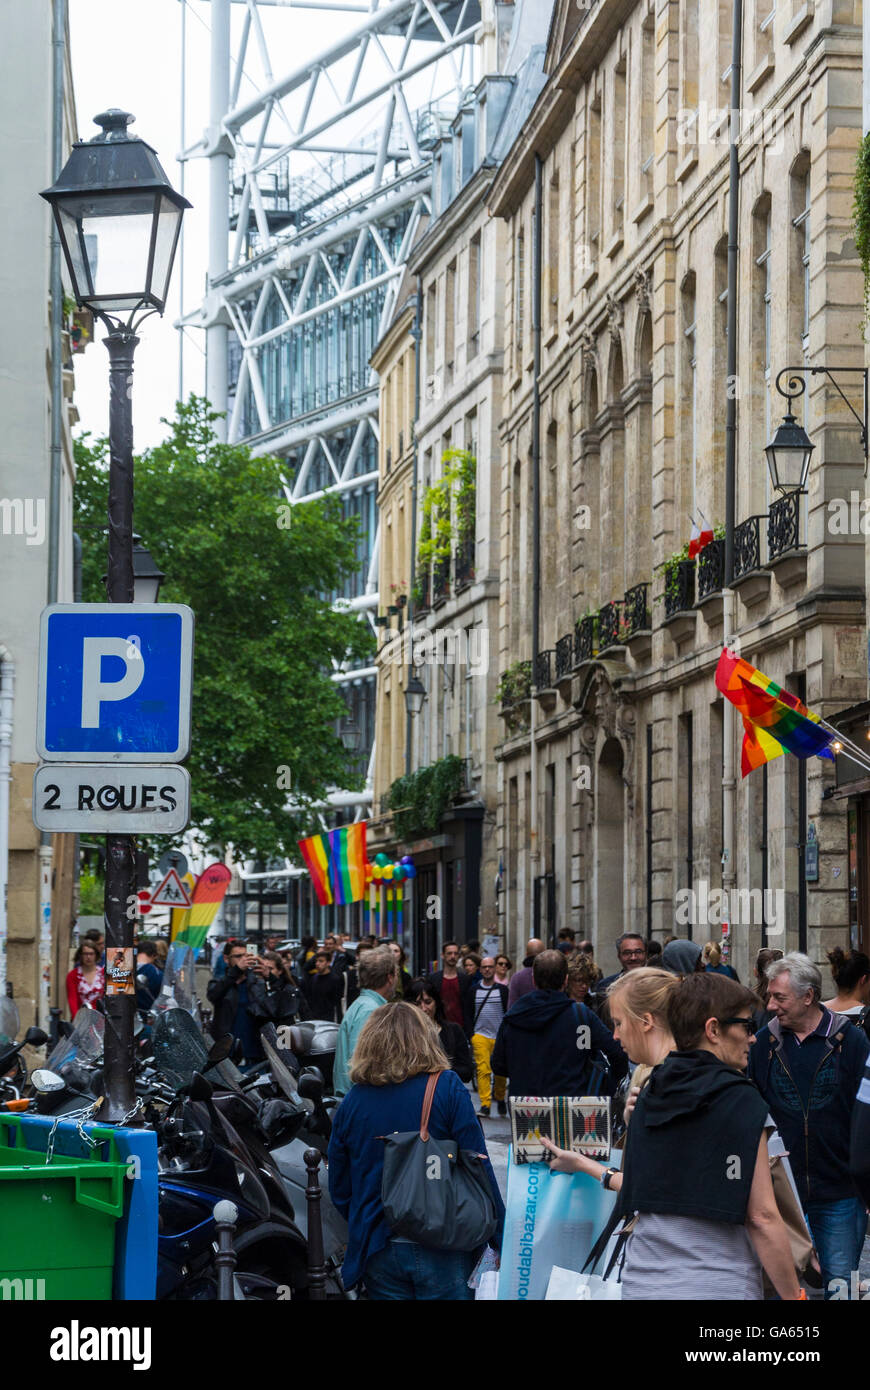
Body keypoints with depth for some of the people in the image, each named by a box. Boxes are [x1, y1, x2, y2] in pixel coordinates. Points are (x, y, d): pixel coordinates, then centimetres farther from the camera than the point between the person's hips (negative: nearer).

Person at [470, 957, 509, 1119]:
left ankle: (500, 1099, 29)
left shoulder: (503, 989, 4)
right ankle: (485, 1105, -14)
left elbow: (509, 1013, 4)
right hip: (480, 1035, 0)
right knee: (483, 1069, -12)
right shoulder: (474, 990, 8)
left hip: (500, 1036, 0)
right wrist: (470, 1034, 1)